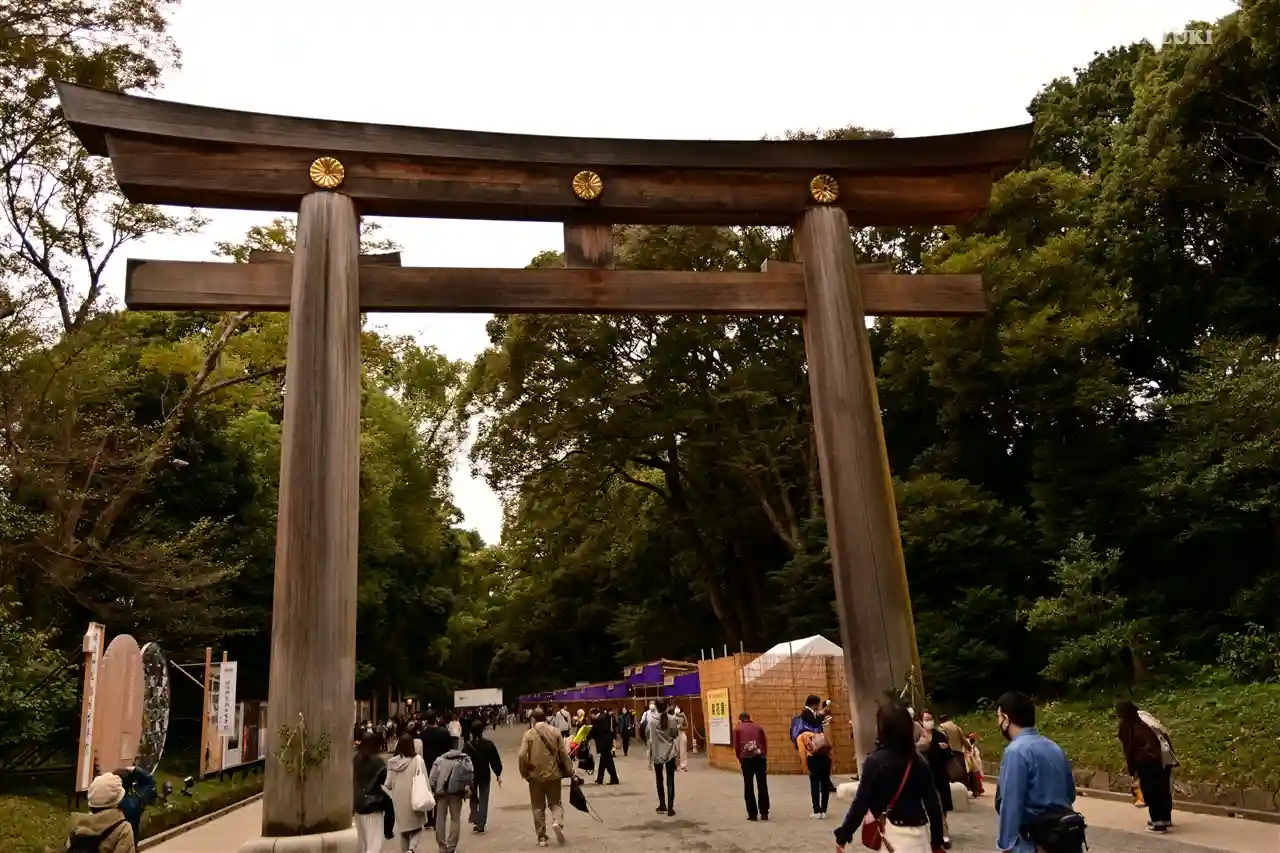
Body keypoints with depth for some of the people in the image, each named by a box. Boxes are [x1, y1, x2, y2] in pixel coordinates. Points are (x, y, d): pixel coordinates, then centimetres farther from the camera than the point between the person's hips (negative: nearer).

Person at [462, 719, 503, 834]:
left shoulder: (468, 745, -12)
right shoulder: (488, 744, -9)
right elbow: (495, 760, -6)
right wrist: (498, 774, 3)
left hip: (471, 775, 0)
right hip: (485, 774, 0)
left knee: (473, 797, 20)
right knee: (483, 799, 9)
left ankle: (474, 819, 8)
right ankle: (481, 824, 4)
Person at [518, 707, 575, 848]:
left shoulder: (529, 734, -7)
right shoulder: (555, 731, -1)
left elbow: (522, 756, -13)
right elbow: (564, 753, -2)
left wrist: (524, 772, 1)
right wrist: (570, 770, 7)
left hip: (535, 776, -1)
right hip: (553, 774, 1)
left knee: (538, 807, 12)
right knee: (555, 803, 13)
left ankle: (542, 837, 12)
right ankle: (557, 823, -15)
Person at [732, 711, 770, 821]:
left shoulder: (737, 729, 14)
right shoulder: (758, 728, 21)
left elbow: (736, 745, 7)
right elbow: (765, 743, 15)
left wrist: (739, 759, 18)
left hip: (746, 758, -2)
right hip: (760, 757, 2)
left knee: (749, 787, 7)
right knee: (762, 786, 9)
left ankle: (752, 813, 6)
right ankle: (764, 813, 10)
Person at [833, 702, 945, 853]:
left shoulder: (875, 761, -11)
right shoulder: (919, 761, 3)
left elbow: (861, 802, -11)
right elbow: (932, 803, 5)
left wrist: (843, 835, -3)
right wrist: (937, 841, 15)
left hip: (894, 835, -6)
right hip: (919, 833, 6)